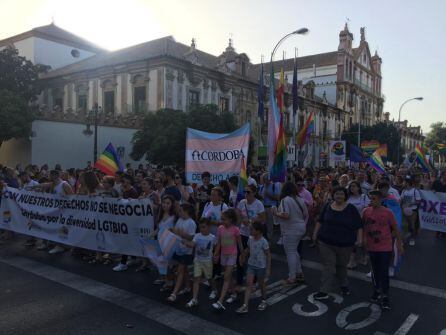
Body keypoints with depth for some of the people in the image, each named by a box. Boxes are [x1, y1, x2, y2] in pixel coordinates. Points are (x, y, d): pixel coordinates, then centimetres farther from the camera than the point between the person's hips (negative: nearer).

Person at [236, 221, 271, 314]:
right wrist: (243, 257, 20)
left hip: (261, 267, -4)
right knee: (248, 284, -2)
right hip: (251, 265, 5)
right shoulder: (250, 239, -3)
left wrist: (268, 268, -14)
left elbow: (268, 255, -15)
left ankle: (264, 301, 38)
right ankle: (245, 306, -2)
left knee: (261, 284, 14)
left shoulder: (263, 242, -20)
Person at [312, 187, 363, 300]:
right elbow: (320, 221, 13)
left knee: (341, 266, 14)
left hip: (344, 244, -1)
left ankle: (344, 285, 39)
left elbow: (359, 225, -4)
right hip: (326, 242, 1)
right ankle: (324, 291, 0)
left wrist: (359, 239, -12)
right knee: (328, 266, -2)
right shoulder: (327, 206, 3)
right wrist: (315, 233, 8)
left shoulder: (351, 208, -4)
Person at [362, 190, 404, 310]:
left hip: (385, 247, -3)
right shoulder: (366, 211, -5)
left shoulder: (388, 212, -13)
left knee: (384, 272, 0)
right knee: (375, 271, 17)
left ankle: (385, 297, 13)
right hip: (371, 247, 3)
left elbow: (395, 229, -5)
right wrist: (364, 238, 2)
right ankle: (377, 290, 37)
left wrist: (399, 244, -2)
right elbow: (363, 226, 8)